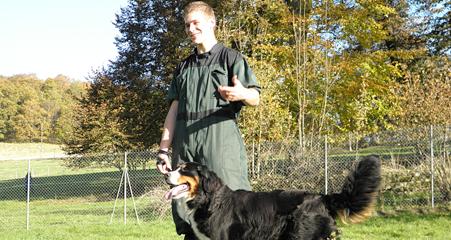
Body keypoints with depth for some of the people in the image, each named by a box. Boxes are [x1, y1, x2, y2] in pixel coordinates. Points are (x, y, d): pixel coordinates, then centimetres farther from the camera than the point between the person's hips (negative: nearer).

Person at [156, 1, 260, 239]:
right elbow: (174, 109, 20)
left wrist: (241, 94, -25)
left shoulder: (230, 57, 7)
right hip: (184, 140, 5)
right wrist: (163, 149, 11)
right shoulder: (184, 66, 23)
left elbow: (255, 98, -1)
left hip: (219, 134, -5)